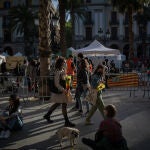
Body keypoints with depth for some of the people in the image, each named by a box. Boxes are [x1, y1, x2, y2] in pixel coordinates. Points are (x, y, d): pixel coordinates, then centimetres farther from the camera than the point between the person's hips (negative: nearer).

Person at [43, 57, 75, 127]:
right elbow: (57, 84, -22)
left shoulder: (62, 70, 7)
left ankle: (47, 115, 35)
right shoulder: (58, 72, -21)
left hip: (62, 90, 10)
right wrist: (63, 90, -23)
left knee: (57, 104, 21)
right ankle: (67, 122, 8)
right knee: (64, 105, -2)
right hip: (60, 91, -10)